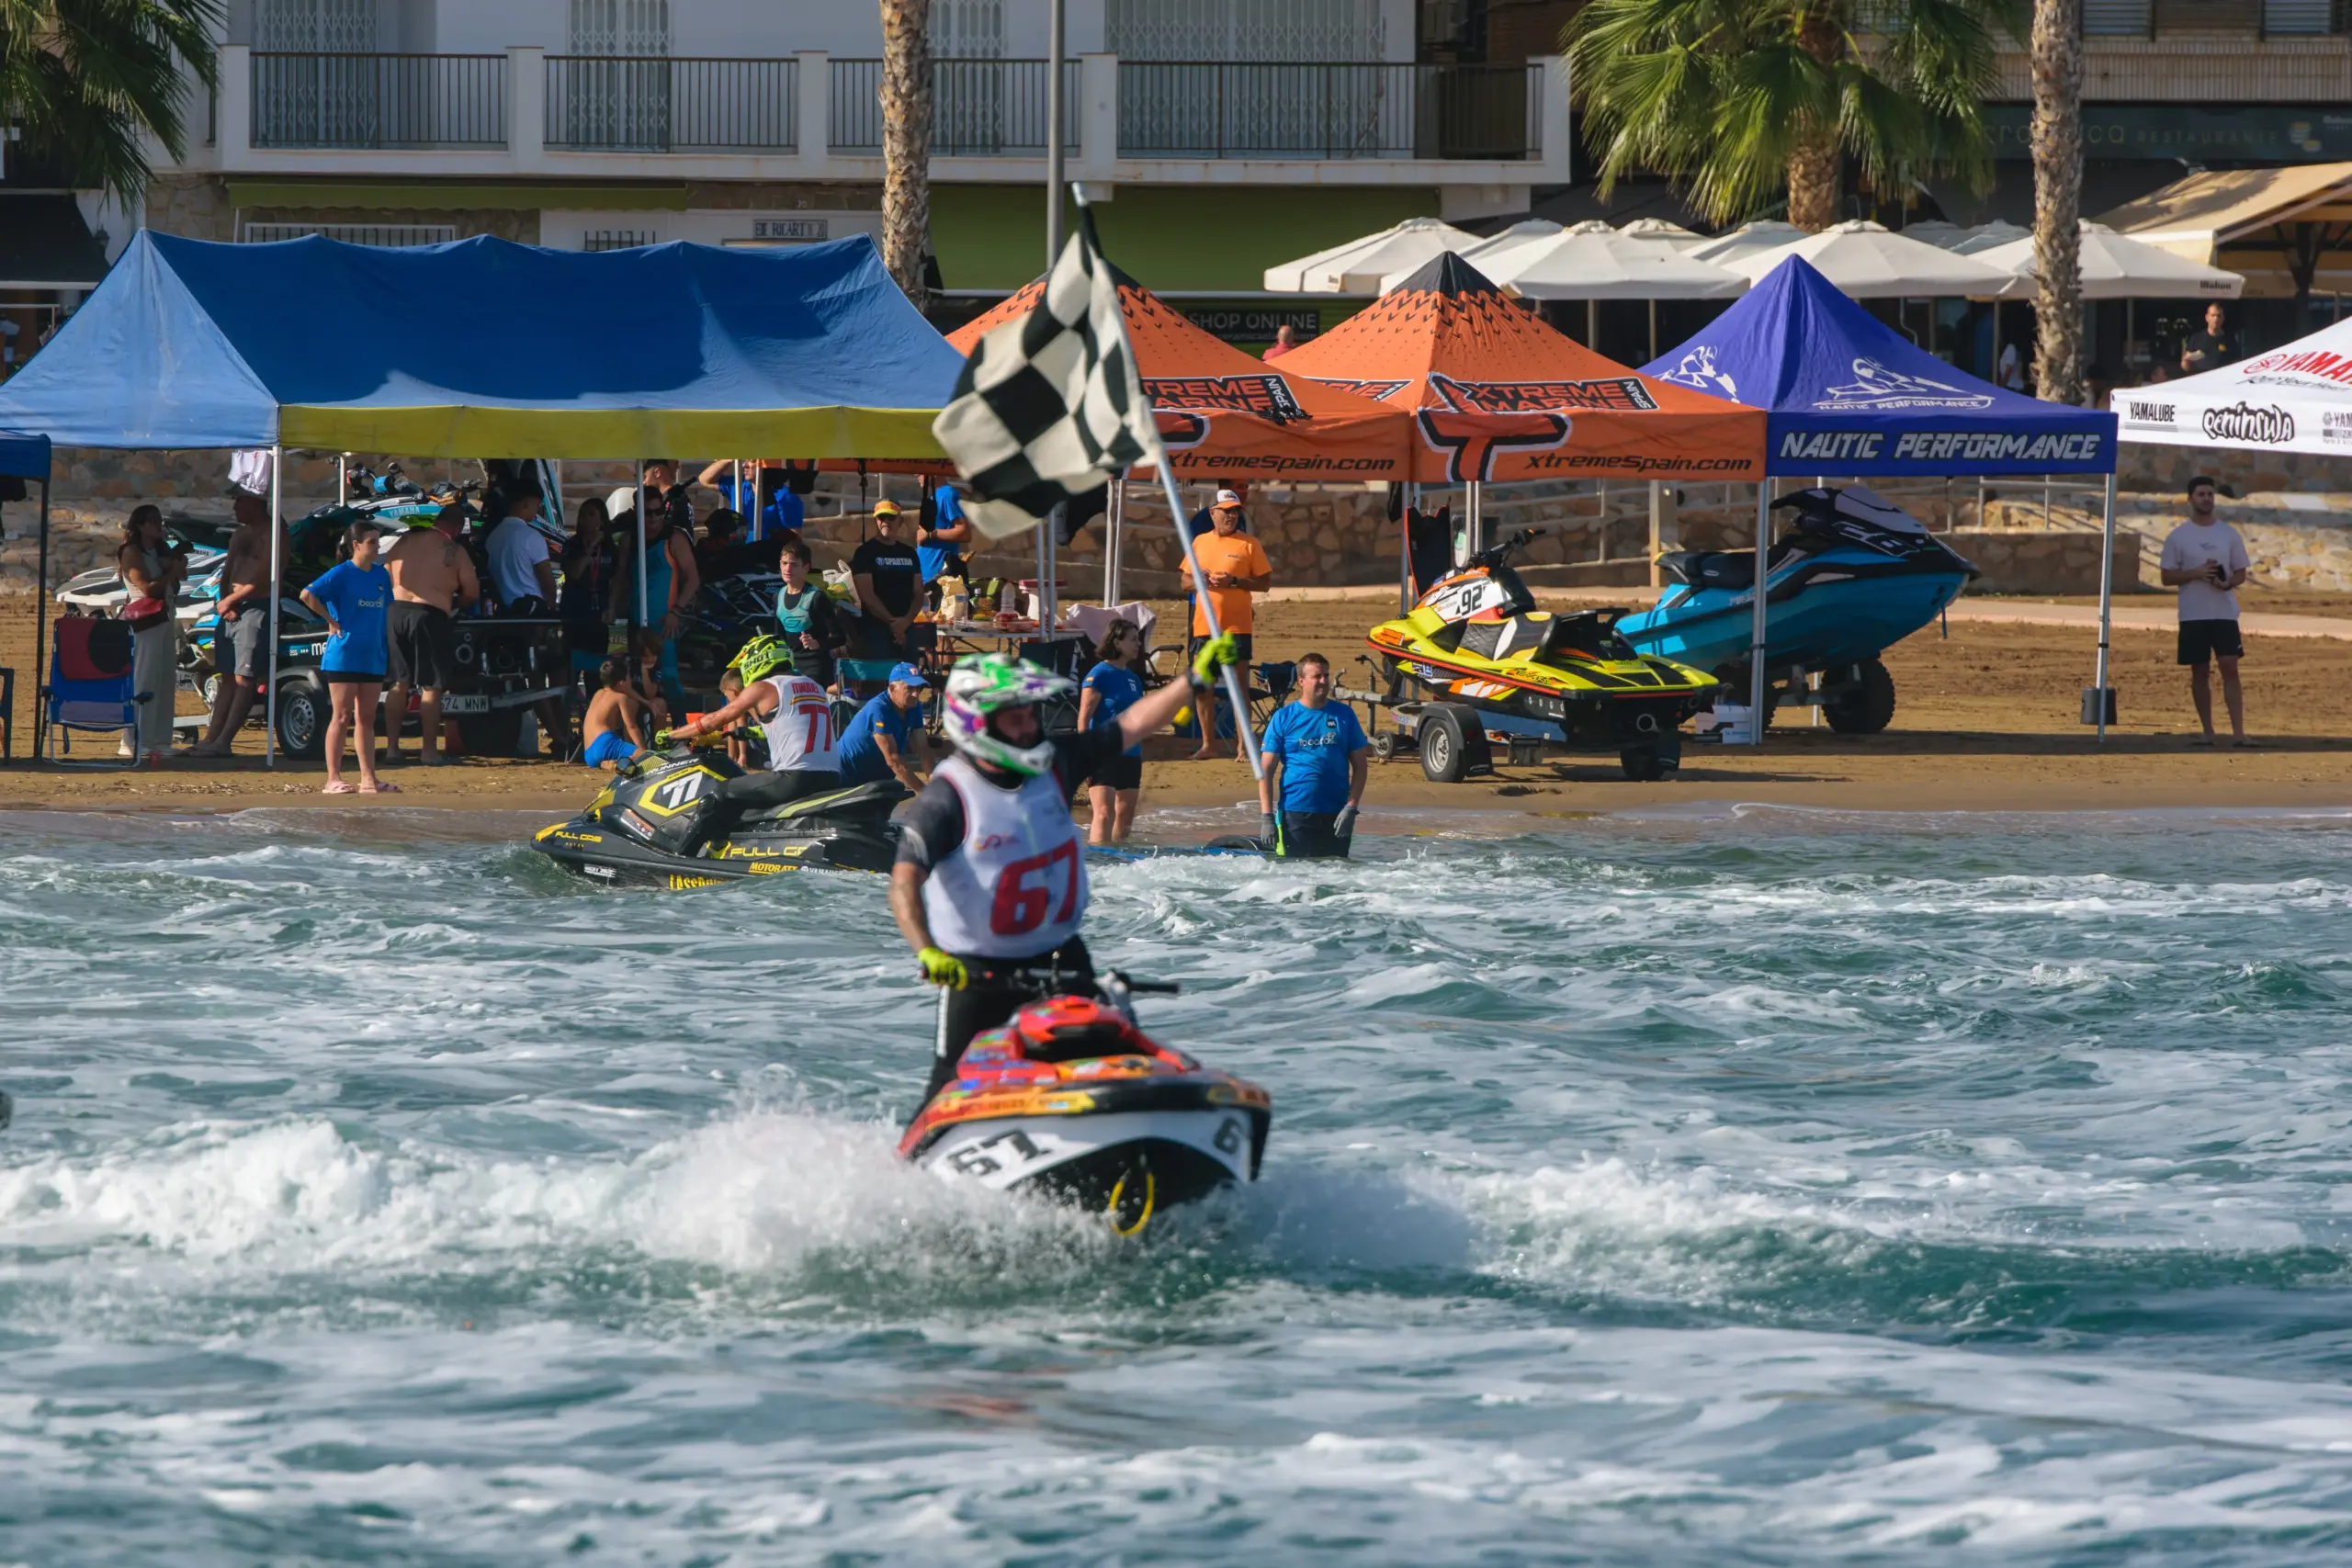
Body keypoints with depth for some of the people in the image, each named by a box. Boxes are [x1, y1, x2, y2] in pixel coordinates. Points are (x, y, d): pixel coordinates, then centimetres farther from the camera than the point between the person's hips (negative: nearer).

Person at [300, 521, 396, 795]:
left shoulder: (381, 574, 10)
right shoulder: (341, 574, -9)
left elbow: (387, 608, 21)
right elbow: (308, 595, -17)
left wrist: (388, 644, 12)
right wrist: (332, 621, -12)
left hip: (373, 657, 6)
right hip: (344, 656, -6)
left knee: (367, 719, 9)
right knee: (343, 718, -5)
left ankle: (369, 779, 12)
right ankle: (333, 779, -3)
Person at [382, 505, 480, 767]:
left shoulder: (403, 544, 11)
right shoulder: (454, 552, -1)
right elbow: (472, 592, 3)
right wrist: (452, 602, 23)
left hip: (396, 611, 5)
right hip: (430, 616, -5)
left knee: (399, 683, 12)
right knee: (431, 687, 1)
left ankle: (391, 747, 12)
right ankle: (428, 750, 0)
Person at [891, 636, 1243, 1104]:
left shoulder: (1054, 762, -1)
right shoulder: (945, 797, -18)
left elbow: (1131, 727, 4)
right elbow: (905, 884, -26)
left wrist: (1197, 680, -4)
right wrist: (926, 952, -41)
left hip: (1059, 959, 5)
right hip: (976, 971, -5)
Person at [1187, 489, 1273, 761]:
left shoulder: (1249, 544, -1)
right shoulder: (1200, 543, 11)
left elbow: (1265, 583, -2)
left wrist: (1234, 581, -16)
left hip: (1236, 625, -4)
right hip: (1204, 624, 4)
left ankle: (1242, 745, 2)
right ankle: (1208, 743, 14)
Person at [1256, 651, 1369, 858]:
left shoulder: (1344, 715, 7)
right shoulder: (1283, 717, 2)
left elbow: (1360, 766, 7)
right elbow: (1266, 770, 1)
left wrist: (1350, 808, -5)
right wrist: (1266, 816, -9)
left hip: (1335, 816, 2)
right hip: (1295, 815, -2)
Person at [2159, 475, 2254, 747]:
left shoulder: (2229, 534, 7)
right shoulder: (2178, 537, 2)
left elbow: (2241, 573, 10)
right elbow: (2167, 577, 1)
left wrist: (2227, 582, -13)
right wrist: (2197, 573, -15)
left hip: (2225, 613, 0)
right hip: (2193, 615, 0)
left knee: (2230, 668, -9)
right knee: (2200, 672, 4)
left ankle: (2238, 732, -13)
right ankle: (2207, 732, 12)